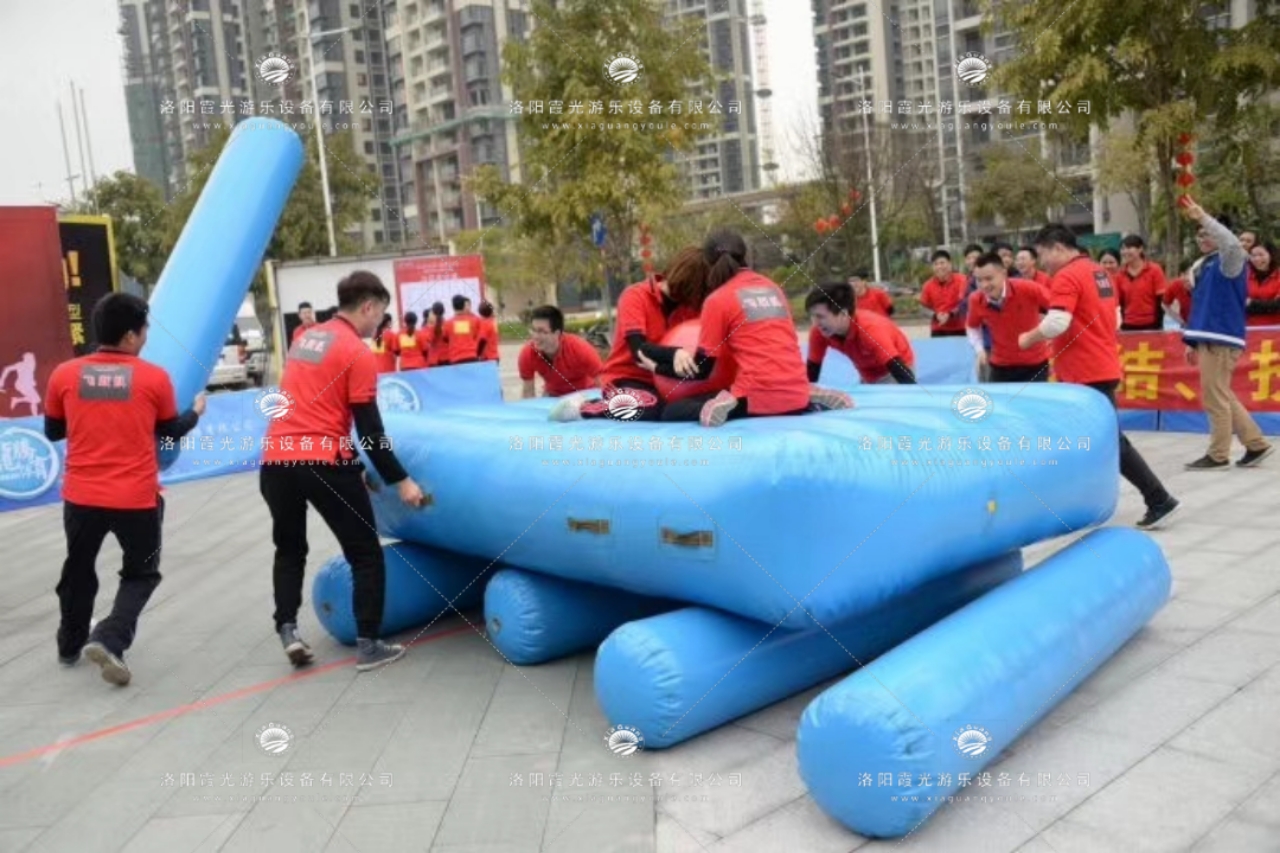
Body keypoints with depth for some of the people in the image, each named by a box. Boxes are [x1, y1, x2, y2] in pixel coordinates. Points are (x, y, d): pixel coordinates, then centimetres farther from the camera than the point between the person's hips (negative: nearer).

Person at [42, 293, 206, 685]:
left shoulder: (65, 374, -3)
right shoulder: (154, 377, -8)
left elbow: (52, 432, 10)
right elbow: (172, 431, 6)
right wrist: (196, 411, 26)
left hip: (81, 496, 3)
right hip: (137, 498, -3)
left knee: (78, 570, 25)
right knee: (141, 574, 15)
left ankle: (70, 645, 39)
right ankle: (109, 640, -5)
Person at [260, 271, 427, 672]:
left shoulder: (306, 338, 17)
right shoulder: (357, 353, -6)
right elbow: (369, 428, -9)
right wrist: (400, 480, -2)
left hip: (276, 460, 7)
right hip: (323, 462, -7)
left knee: (289, 551, 24)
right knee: (366, 554, 7)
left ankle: (287, 630, 12)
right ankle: (369, 645, 8)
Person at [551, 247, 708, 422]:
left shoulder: (689, 304, 4)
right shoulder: (635, 296, -13)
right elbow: (639, 348, -25)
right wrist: (675, 353, -42)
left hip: (660, 381, 9)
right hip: (625, 378, -9)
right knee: (651, 408, -35)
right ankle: (582, 407, -13)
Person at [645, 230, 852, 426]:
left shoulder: (717, 299, -1)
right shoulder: (773, 288, 17)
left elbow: (702, 370, 2)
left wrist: (656, 367, 15)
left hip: (758, 399, -5)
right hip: (797, 395, 5)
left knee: (671, 412, 5)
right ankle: (813, 398, 9)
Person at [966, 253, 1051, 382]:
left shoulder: (1027, 289, -23)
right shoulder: (976, 301, -14)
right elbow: (972, 326, 9)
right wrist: (980, 349, -5)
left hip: (1035, 364, -2)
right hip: (1000, 366, 2)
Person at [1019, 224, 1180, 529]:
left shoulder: (1067, 276, -15)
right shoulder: (1099, 273, 14)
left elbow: (1056, 323, -25)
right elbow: (1115, 319, 21)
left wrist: (1029, 338, -9)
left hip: (1087, 374, -10)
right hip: (1102, 368, 10)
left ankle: (1160, 501, 2)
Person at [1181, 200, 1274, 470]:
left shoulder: (1227, 263, -6)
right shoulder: (1204, 266, 19)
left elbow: (1232, 243, -31)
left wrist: (1203, 217, -27)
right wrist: (1192, 342, 21)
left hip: (1221, 339, -9)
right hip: (1208, 339, 9)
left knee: (1215, 398, -5)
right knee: (1222, 397, 13)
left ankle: (1218, 455, 2)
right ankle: (1256, 444, 20)